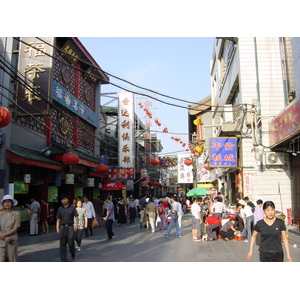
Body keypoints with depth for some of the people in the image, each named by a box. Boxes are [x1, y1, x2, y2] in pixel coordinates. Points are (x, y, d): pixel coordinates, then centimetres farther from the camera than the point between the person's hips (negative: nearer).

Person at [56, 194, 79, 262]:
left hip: (70, 227, -2)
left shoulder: (72, 208, 3)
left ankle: (73, 254, 30)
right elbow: (58, 219, 10)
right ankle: (63, 259, 10)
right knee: (62, 244, 2)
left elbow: (76, 217, 4)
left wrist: (76, 225, -4)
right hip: (62, 227, 2)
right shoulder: (60, 209, 8)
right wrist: (57, 228, 4)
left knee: (71, 243, 1)